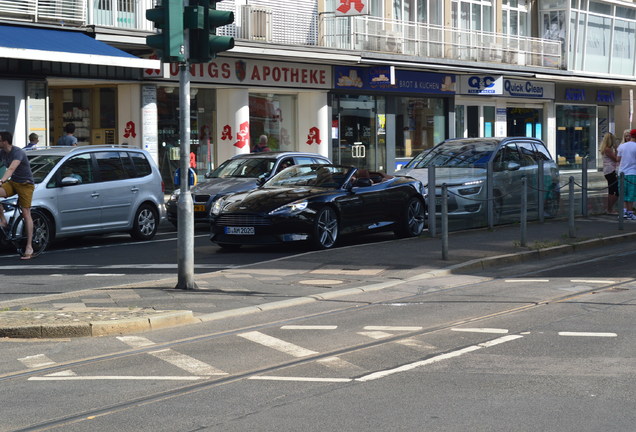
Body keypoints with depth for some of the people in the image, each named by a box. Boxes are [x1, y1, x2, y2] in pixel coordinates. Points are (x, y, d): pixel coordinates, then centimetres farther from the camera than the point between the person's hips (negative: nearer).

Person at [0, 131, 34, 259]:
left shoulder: (18, 152, -22)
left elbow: (11, 168, -37)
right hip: (12, 182, 6)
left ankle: (29, 246, -7)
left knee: (26, 213, -9)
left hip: (25, 184, -6)